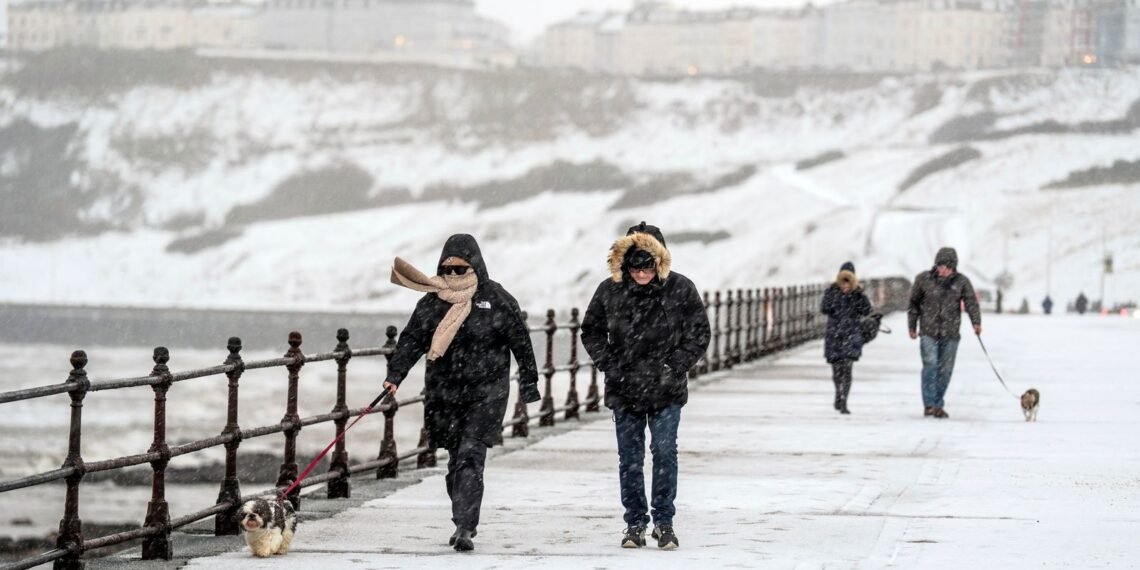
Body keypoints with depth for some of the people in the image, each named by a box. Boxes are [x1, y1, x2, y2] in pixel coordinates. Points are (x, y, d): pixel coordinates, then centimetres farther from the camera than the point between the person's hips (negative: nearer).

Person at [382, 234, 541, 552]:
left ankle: (464, 527, -19)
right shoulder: (432, 303, 5)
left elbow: (521, 342, 4)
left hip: (486, 394, -4)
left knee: (470, 456, -14)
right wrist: (394, 375, -15)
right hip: (445, 393, 4)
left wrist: (529, 382, 7)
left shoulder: (496, 299, -3)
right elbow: (411, 341, -1)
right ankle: (465, 523, 24)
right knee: (456, 459, 11)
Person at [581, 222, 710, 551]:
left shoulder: (680, 289, -6)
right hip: (624, 389, 2)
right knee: (630, 458, 5)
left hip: (666, 390, -2)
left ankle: (664, 521, 5)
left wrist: (675, 368, -7)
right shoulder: (610, 290, -3)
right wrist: (609, 365, -1)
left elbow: (700, 333, 1)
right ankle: (635, 523, 14)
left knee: (665, 452, -7)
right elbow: (591, 332, 10)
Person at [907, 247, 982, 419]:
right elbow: (914, 303, 10)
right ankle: (929, 404, -11)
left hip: (950, 333, 2)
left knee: (945, 369, 4)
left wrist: (976, 322, -20)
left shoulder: (962, 282, 3)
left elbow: (971, 302, -6)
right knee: (930, 364, -15)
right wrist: (912, 326, 11)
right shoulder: (924, 279, 2)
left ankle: (939, 405, 15)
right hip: (929, 331, -1)